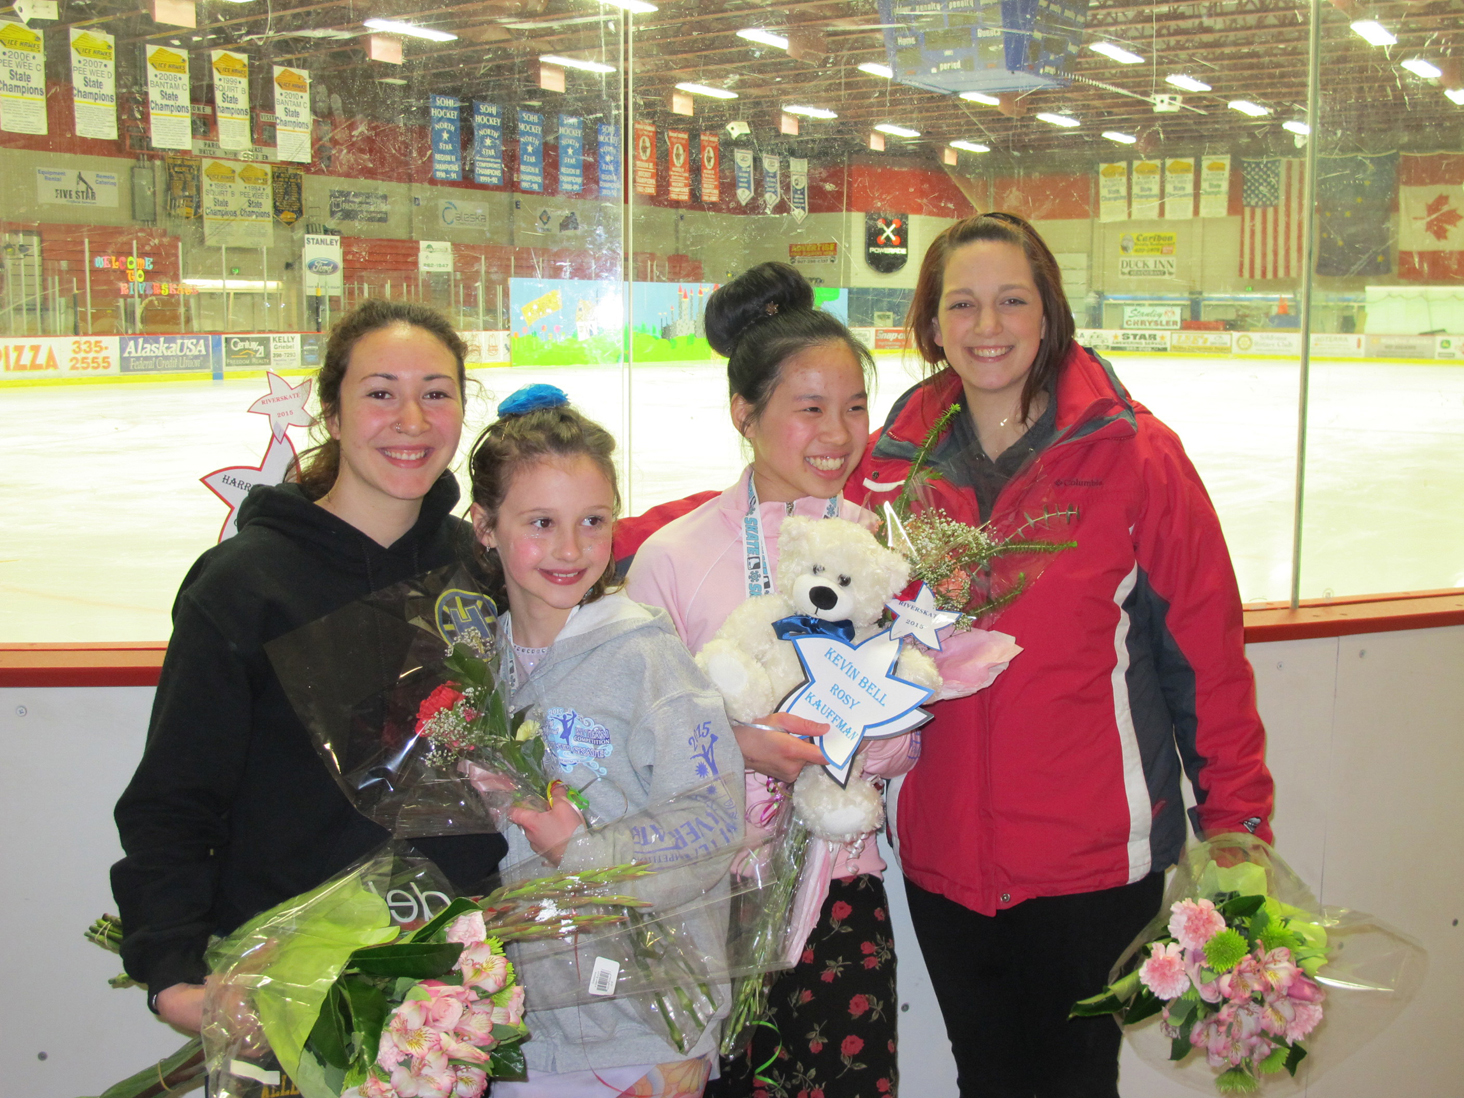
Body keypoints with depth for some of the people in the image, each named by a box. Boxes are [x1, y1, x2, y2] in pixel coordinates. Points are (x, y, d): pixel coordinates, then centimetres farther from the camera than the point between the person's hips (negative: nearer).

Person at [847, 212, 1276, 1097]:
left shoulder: (1135, 456, -9)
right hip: (943, 856, 3)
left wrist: (1238, 824, -4)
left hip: (1092, 860, -3)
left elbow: (1208, 650, -6)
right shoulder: (891, 465, 0)